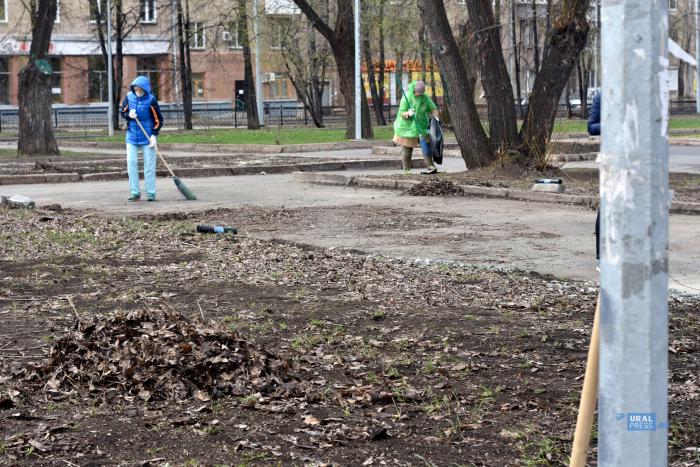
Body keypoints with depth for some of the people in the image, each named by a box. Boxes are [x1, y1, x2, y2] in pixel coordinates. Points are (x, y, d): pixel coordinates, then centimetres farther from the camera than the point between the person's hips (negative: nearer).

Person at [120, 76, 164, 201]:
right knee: (131, 163, -1)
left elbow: (158, 119, -7)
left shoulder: (151, 100, -12)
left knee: (149, 165, -1)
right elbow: (123, 112, 9)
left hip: (148, 136, -3)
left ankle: (151, 193, 6)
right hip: (132, 135, 3)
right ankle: (135, 192, 6)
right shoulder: (129, 97, -3)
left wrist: (154, 135, -16)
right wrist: (129, 115, -15)